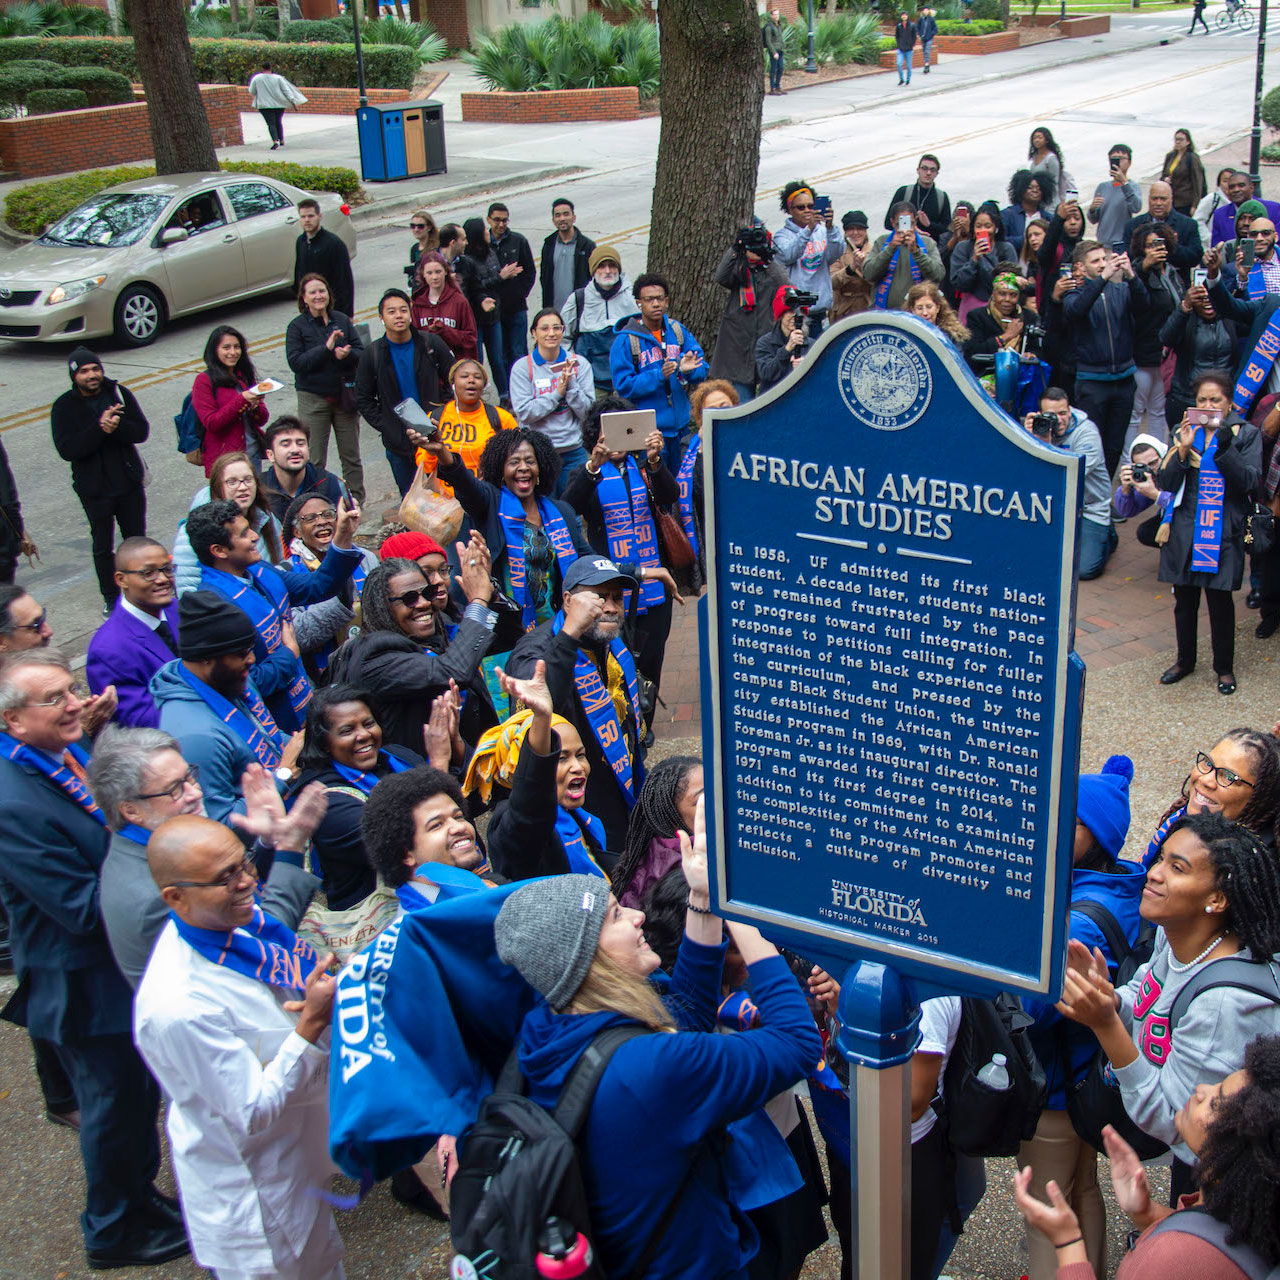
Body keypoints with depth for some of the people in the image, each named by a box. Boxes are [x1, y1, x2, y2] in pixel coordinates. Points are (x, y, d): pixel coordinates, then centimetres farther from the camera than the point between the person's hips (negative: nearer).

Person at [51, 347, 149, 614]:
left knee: (137, 541, 14)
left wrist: (116, 426, -29)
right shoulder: (64, 406, -8)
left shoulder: (119, 394, -2)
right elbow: (66, 449, -19)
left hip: (130, 482, 2)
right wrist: (100, 428, -29)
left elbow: (142, 431, -9)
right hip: (94, 489, -2)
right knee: (103, 547, 7)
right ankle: (111, 597, 23)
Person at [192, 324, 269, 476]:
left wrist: (255, 406, -12)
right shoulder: (204, 381, -6)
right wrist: (242, 400, -21)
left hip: (253, 452, 6)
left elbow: (263, 420, 10)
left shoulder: (246, 376, 12)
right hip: (224, 458, -5)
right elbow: (211, 423, -15)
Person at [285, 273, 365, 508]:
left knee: (351, 454, 10)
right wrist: (326, 348, -23)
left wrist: (348, 354, -20)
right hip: (313, 398, -3)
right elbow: (296, 362, -15)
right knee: (314, 459, 0)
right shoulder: (297, 326, -3)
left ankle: (356, 500, 21)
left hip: (344, 395, 3)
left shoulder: (342, 320, 4)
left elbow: (361, 352, 3)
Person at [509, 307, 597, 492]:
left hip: (574, 451, 2)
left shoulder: (580, 364, 2)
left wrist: (571, 384, -16)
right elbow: (523, 413, -12)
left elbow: (588, 412, -3)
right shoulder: (522, 367, -3)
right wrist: (557, 393, -16)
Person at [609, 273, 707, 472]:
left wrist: (688, 369, -20)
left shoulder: (678, 331, 6)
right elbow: (624, 385, -11)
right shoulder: (626, 340, -7)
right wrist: (659, 376, -23)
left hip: (680, 425, 5)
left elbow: (701, 368, 4)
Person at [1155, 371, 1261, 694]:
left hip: (1224, 532, -2)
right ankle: (1185, 660, 30)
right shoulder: (1184, 432, 6)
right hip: (1185, 530, 2)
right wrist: (1183, 449, -16)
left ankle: (1224, 667, 18)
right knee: (1184, 598, 11)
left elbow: (1250, 482, -10)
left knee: (1220, 600, 1)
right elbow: (1166, 483, -1)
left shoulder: (1246, 434, 0)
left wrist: (1226, 448, -22)